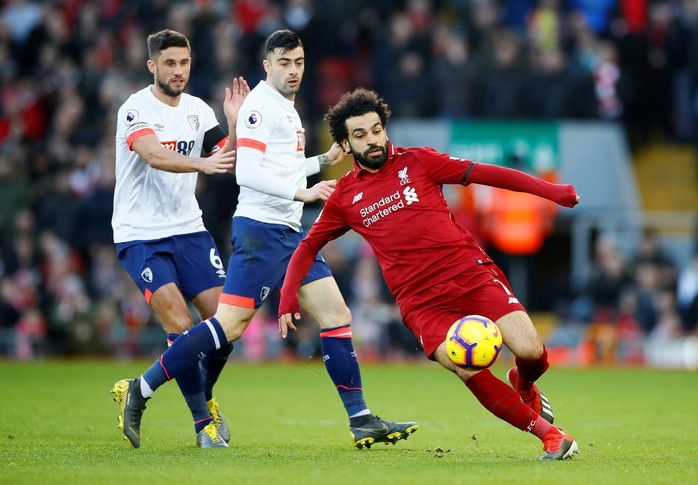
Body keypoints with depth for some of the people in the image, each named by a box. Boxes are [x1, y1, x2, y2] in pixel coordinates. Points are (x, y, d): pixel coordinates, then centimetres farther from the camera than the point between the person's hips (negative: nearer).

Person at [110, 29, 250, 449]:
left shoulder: (198, 110, 7)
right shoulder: (135, 109, -12)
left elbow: (230, 162, 4)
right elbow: (155, 155, -30)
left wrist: (234, 125, -12)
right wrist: (202, 164, -45)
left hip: (188, 228, 6)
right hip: (141, 235, -6)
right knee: (181, 326, -17)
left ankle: (203, 395, 23)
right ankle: (203, 420, -6)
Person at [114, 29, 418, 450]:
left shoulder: (287, 108, 20)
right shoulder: (260, 105, -10)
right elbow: (247, 172, -20)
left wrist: (324, 161, 27)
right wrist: (300, 191, -26)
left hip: (291, 233, 9)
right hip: (260, 229, -9)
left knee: (337, 316, 2)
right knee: (231, 325, -13)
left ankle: (362, 421, 3)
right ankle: (141, 389, -5)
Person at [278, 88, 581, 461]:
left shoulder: (417, 162, 7)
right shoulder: (344, 196, 12)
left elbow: (482, 173, 5)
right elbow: (309, 246, 22)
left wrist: (550, 191, -1)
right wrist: (288, 294, 7)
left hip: (471, 273, 0)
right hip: (421, 300, 0)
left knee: (530, 350, -17)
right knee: (469, 371, -25)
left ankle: (523, 385, 21)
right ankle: (547, 432, -11)